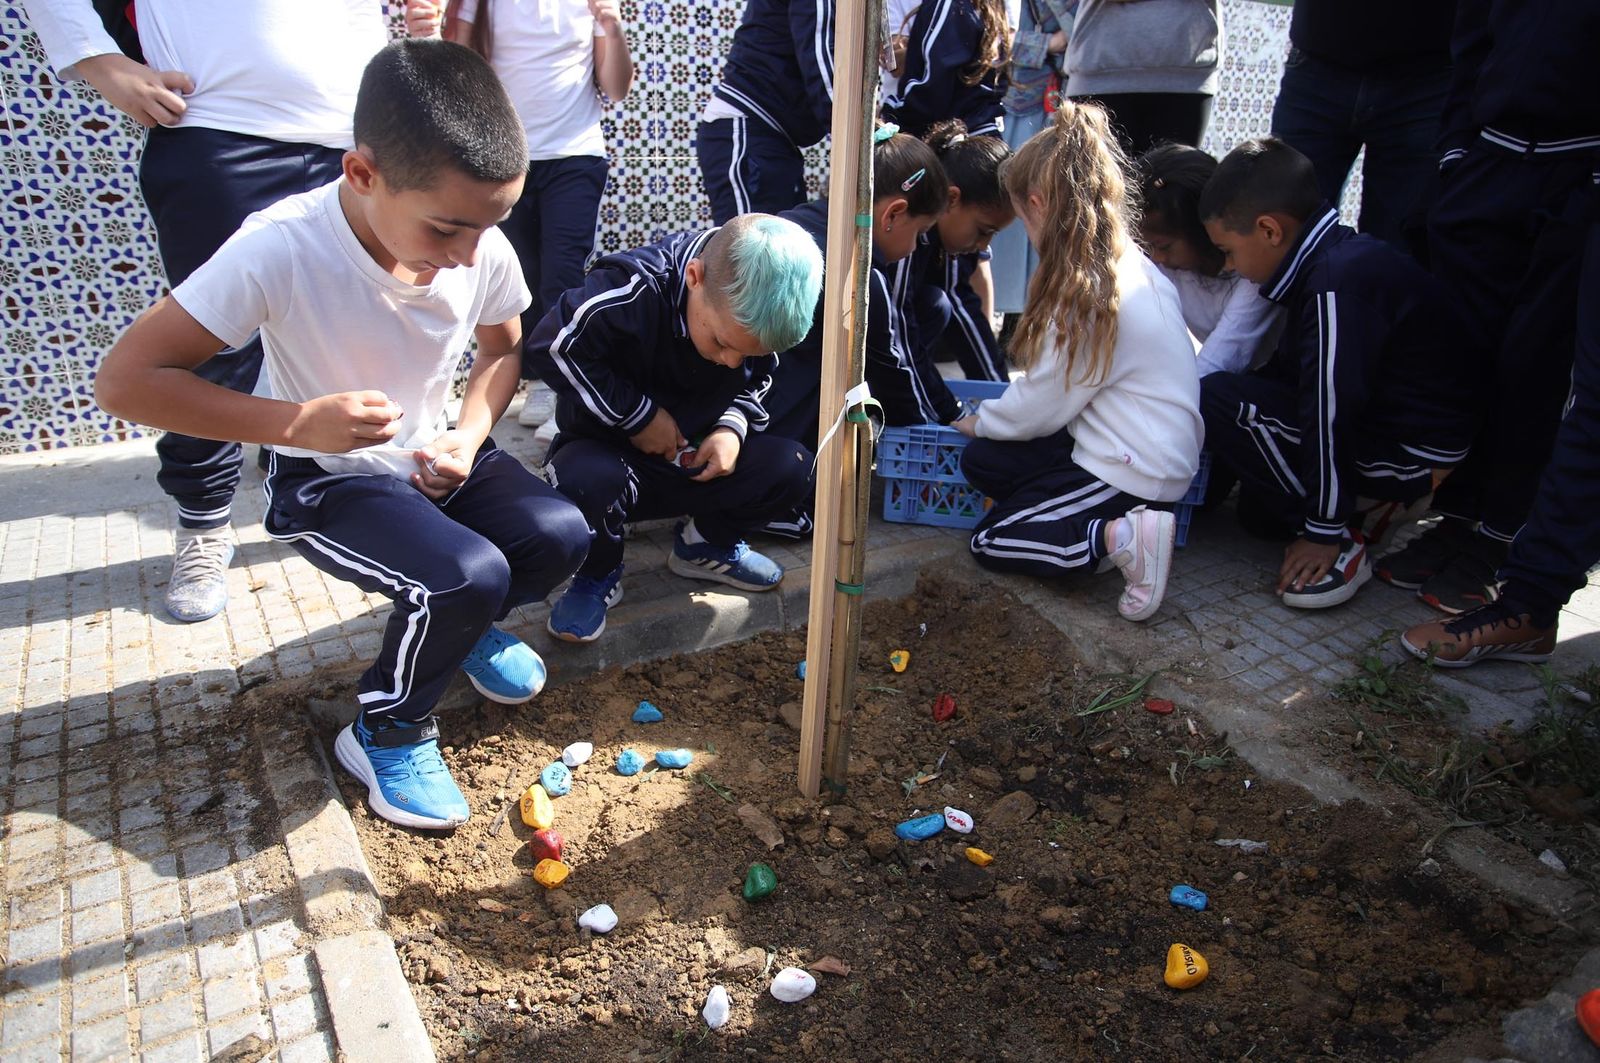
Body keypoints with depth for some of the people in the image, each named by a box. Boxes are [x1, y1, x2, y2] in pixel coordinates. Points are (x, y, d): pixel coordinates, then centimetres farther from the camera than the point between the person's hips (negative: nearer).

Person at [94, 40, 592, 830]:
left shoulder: (484, 249, -15)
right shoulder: (282, 248, -27)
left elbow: (503, 349, 7)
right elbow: (125, 381, -23)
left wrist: (468, 436, -12)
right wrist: (299, 422, -33)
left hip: (434, 461, 5)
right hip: (328, 482, -4)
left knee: (560, 536, -20)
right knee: (468, 575, -29)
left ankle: (460, 625, 15)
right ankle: (385, 734, 1)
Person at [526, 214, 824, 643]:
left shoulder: (752, 314, -11)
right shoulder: (637, 288, -29)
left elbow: (754, 382, 6)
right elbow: (551, 348, -27)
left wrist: (732, 427, -16)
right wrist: (638, 414, -23)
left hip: (696, 460, 5)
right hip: (610, 451, -4)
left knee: (792, 467, -16)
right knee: (588, 481, -39)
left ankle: (705, 543, 12)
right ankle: (597, 576, -4)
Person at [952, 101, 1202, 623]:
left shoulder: (1085, 296, -23)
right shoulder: (1133, 265, 4)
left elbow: (1037, 408, -14)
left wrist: (976, 420, 5)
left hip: (1130, 471, -9)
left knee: (988, 541, 1)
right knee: (981, 460, 12)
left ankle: (1122, 537, -12)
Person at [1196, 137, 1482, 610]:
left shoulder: (1338, 285, -25)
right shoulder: (1339, 261, 7)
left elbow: (1333, 413, -25)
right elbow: (1285, 371, 17)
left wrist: (1324, 533, -18)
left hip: (1410, 457, -10)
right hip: (1381, 422, 10)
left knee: (1217, 399, -19)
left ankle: (1342, 545, -13)